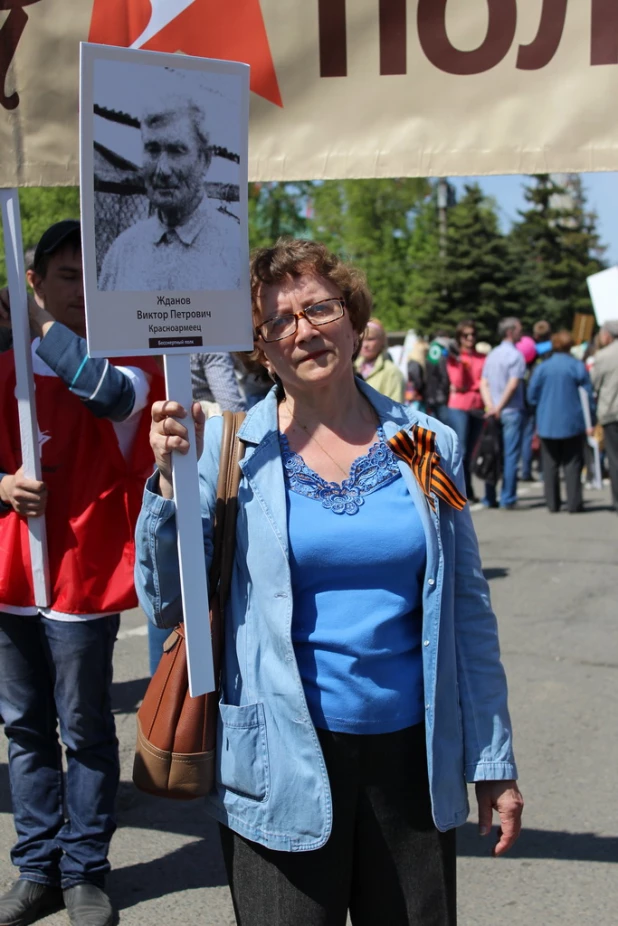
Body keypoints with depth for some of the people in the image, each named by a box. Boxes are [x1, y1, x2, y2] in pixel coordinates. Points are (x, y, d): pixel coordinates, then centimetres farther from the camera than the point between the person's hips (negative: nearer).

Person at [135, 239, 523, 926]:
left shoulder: (426, 444, 3)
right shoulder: (226, 445, -3)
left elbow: (468, 610, 8)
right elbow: (167, 604, -2)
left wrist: (494, 761, 8)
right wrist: (172, 480, -16)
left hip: (411, 755, 2)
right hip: (284, 761, -2)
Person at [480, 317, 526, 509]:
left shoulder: (492, 355, 13)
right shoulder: (515, 355, -9)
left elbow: (484, 384, 8)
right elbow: (513, 384, -17)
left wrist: (490, 406, -2)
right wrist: (499, 407, -11)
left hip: (493, 412, 7)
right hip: (511, 411, -7)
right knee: (510, 456, -3)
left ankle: (489, 498, 11)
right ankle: (508, 499, -3)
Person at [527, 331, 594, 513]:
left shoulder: (542, 368, 0)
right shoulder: (577, 366, -6)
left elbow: (532, 395, 3)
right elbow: (588, 394, -5)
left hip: (547, 424, 2)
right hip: (572, 423, -2)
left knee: (550, 464, 9)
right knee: (573, 464, 4)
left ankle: (552, 503, 9)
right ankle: (574, 503, 0)